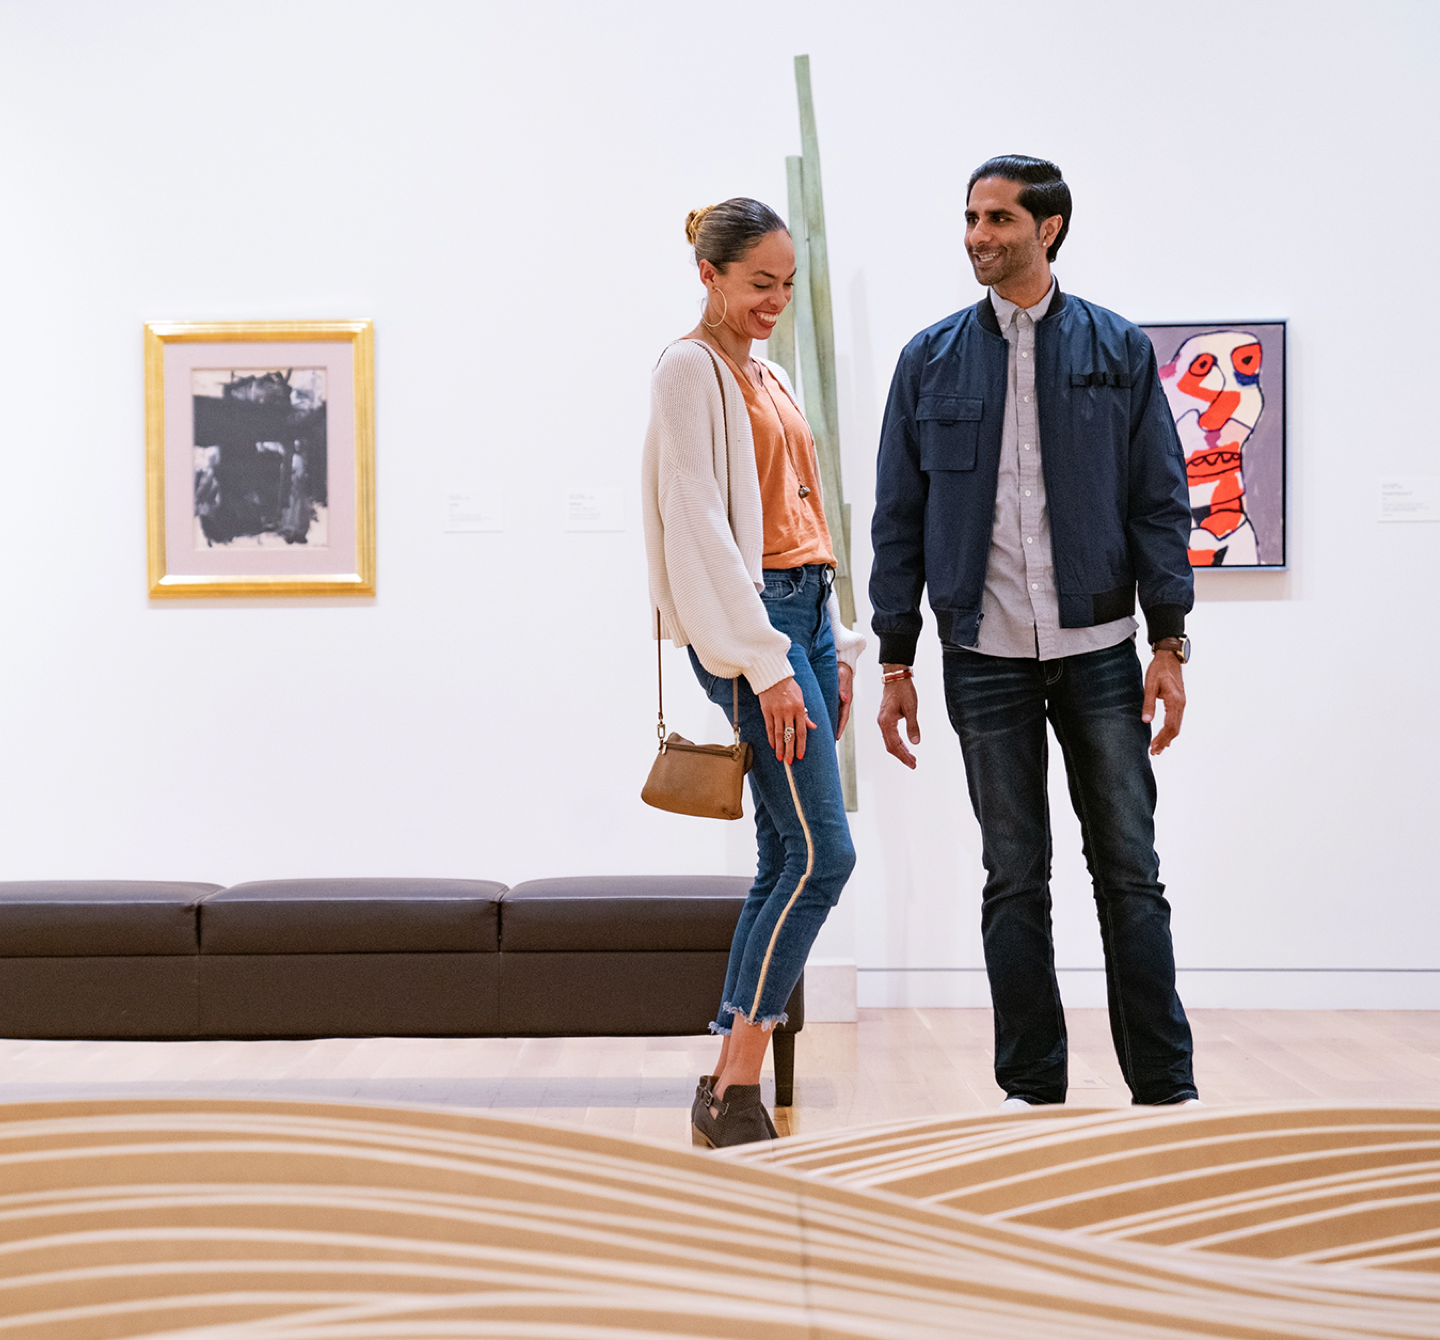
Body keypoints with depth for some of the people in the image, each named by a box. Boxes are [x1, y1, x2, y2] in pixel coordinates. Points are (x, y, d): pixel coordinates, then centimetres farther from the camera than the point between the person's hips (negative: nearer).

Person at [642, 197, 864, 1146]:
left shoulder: (770, 378, 21)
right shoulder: (690, 369, -6)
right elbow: (700, 525, -14)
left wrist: (836, 649, 15)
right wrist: (766, 665, -19)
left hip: (805, 614, 9)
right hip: (747, 624, -9)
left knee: (791, 863, 6)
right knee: (821, 854, -14)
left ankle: (726, 1090, 11)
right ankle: (735, 1098, -8)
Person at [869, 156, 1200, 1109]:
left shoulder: (1118, 350, 4)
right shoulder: (932, 360, 6)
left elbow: (1161, 501, 3)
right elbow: (899, 519, 7)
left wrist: (1170, 644, -4)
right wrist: (896, 661, 3)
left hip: (1101, 650, -1)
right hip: (986, 659, 1)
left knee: (1130, 872, 2)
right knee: (1015, 879, 6)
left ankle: (1166, 1086, 11)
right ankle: (1031, 1087, 16)